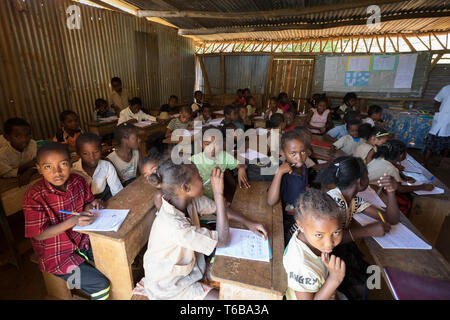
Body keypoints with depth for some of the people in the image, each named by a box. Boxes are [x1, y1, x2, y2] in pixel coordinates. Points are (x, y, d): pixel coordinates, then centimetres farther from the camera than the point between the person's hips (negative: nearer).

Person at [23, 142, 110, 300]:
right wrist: (73, 221, -31)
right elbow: (39, 234, -18)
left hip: (83, 240, 5)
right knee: (101, 286, -12)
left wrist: (90, 206, -15)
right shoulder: (33, 196, -23)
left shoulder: (78, 182, -8)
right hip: (58, 256, -5)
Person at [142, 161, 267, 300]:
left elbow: (218, 209, 0)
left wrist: (248, 223, -12)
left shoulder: (190, 199, -16)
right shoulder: (173, 225, -39)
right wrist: (218, 193, -37)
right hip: (168, 288, -6)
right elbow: (221, 240, -32)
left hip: (188, 265, 7)